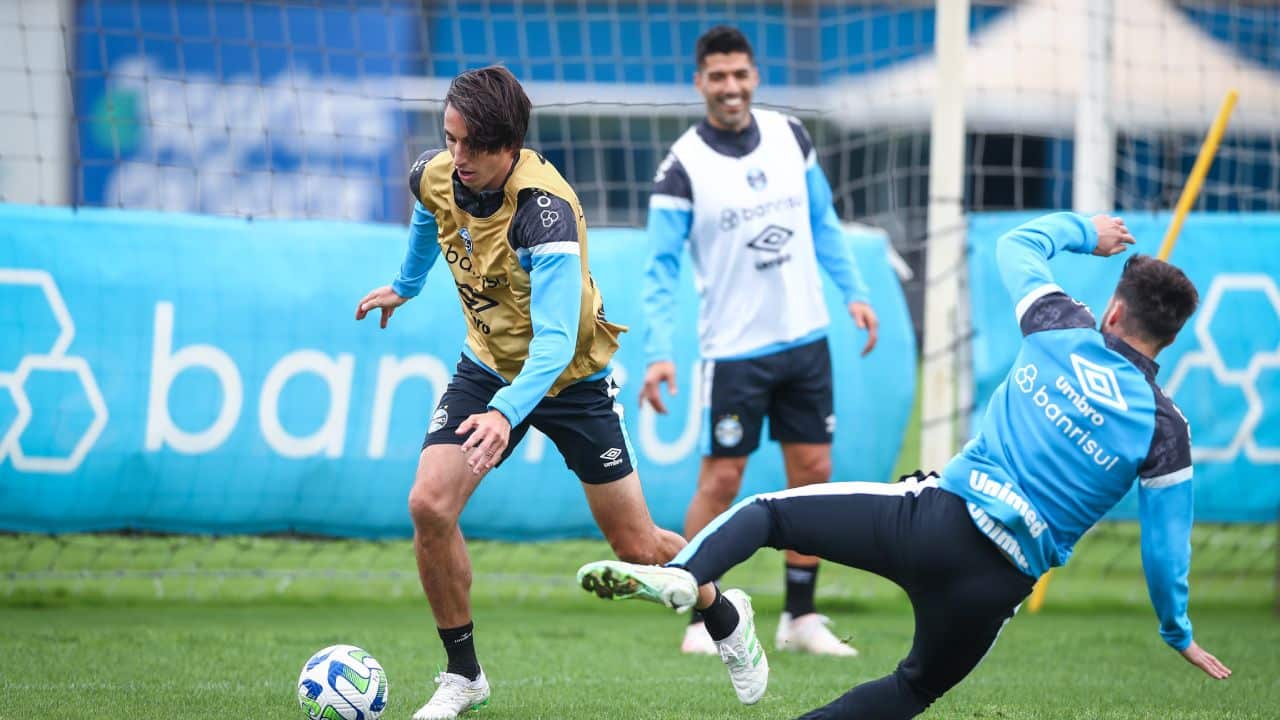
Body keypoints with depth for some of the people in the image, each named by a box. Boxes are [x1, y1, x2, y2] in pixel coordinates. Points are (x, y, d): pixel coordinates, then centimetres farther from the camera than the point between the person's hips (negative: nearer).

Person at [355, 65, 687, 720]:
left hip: (568, 374, -5)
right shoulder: (435, 177, -14)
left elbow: (555, 339, -39)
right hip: (488, 365, 5)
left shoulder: (546, 210, -33)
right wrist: (405, 286, 31)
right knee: (429, 506, -17)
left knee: (637, 546, 2)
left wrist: (509, 413, -55)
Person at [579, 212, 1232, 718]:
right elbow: (1166, 546, 5)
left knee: (768, 511, 11)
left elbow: (1018, 244, 23)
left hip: (940, 515, -1)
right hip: (999, 583, 1)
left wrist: (1083, 231, 42)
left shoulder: (1061, 333, 4)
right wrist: (1178, 634, 21)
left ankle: (682, 575, -19)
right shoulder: (1166, 429, 2)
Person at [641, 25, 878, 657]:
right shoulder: (682, 167, -11)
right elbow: (661, 266, -10)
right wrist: (656, 353, -19)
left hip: (804, 338, 5)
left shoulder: (790, 136, 3)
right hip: (734, 349, -5)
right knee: (720, 480, -4)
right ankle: (701, 622, 6)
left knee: (812, 473, 5)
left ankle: (800, 618, 14)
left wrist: (853, 291, 7)